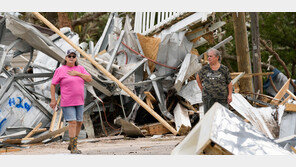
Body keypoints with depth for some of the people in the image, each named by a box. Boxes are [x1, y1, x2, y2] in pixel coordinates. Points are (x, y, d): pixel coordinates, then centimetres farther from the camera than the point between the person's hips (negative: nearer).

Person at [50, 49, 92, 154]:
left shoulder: (80, 69, 10)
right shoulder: (60, 70, -3)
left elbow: (89, 79, 1)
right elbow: (53, 85, -1)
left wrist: (77, 74, -10)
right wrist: (53, 100, -6)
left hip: (79, 102, 5)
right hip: (67, 102, -5)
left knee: (79, 123, 8)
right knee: (72, 123, -12)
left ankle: (72, 145, 24)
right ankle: (73, 149, -10)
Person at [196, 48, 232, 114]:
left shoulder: (224, 69, 1)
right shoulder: (205, 68, 4)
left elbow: (229, 83, 5)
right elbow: (198, 78, 20)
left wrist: (230, 95, -2)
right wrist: (202, 89, 14)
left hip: (222, 99, -2)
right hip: (208, 99, 2)